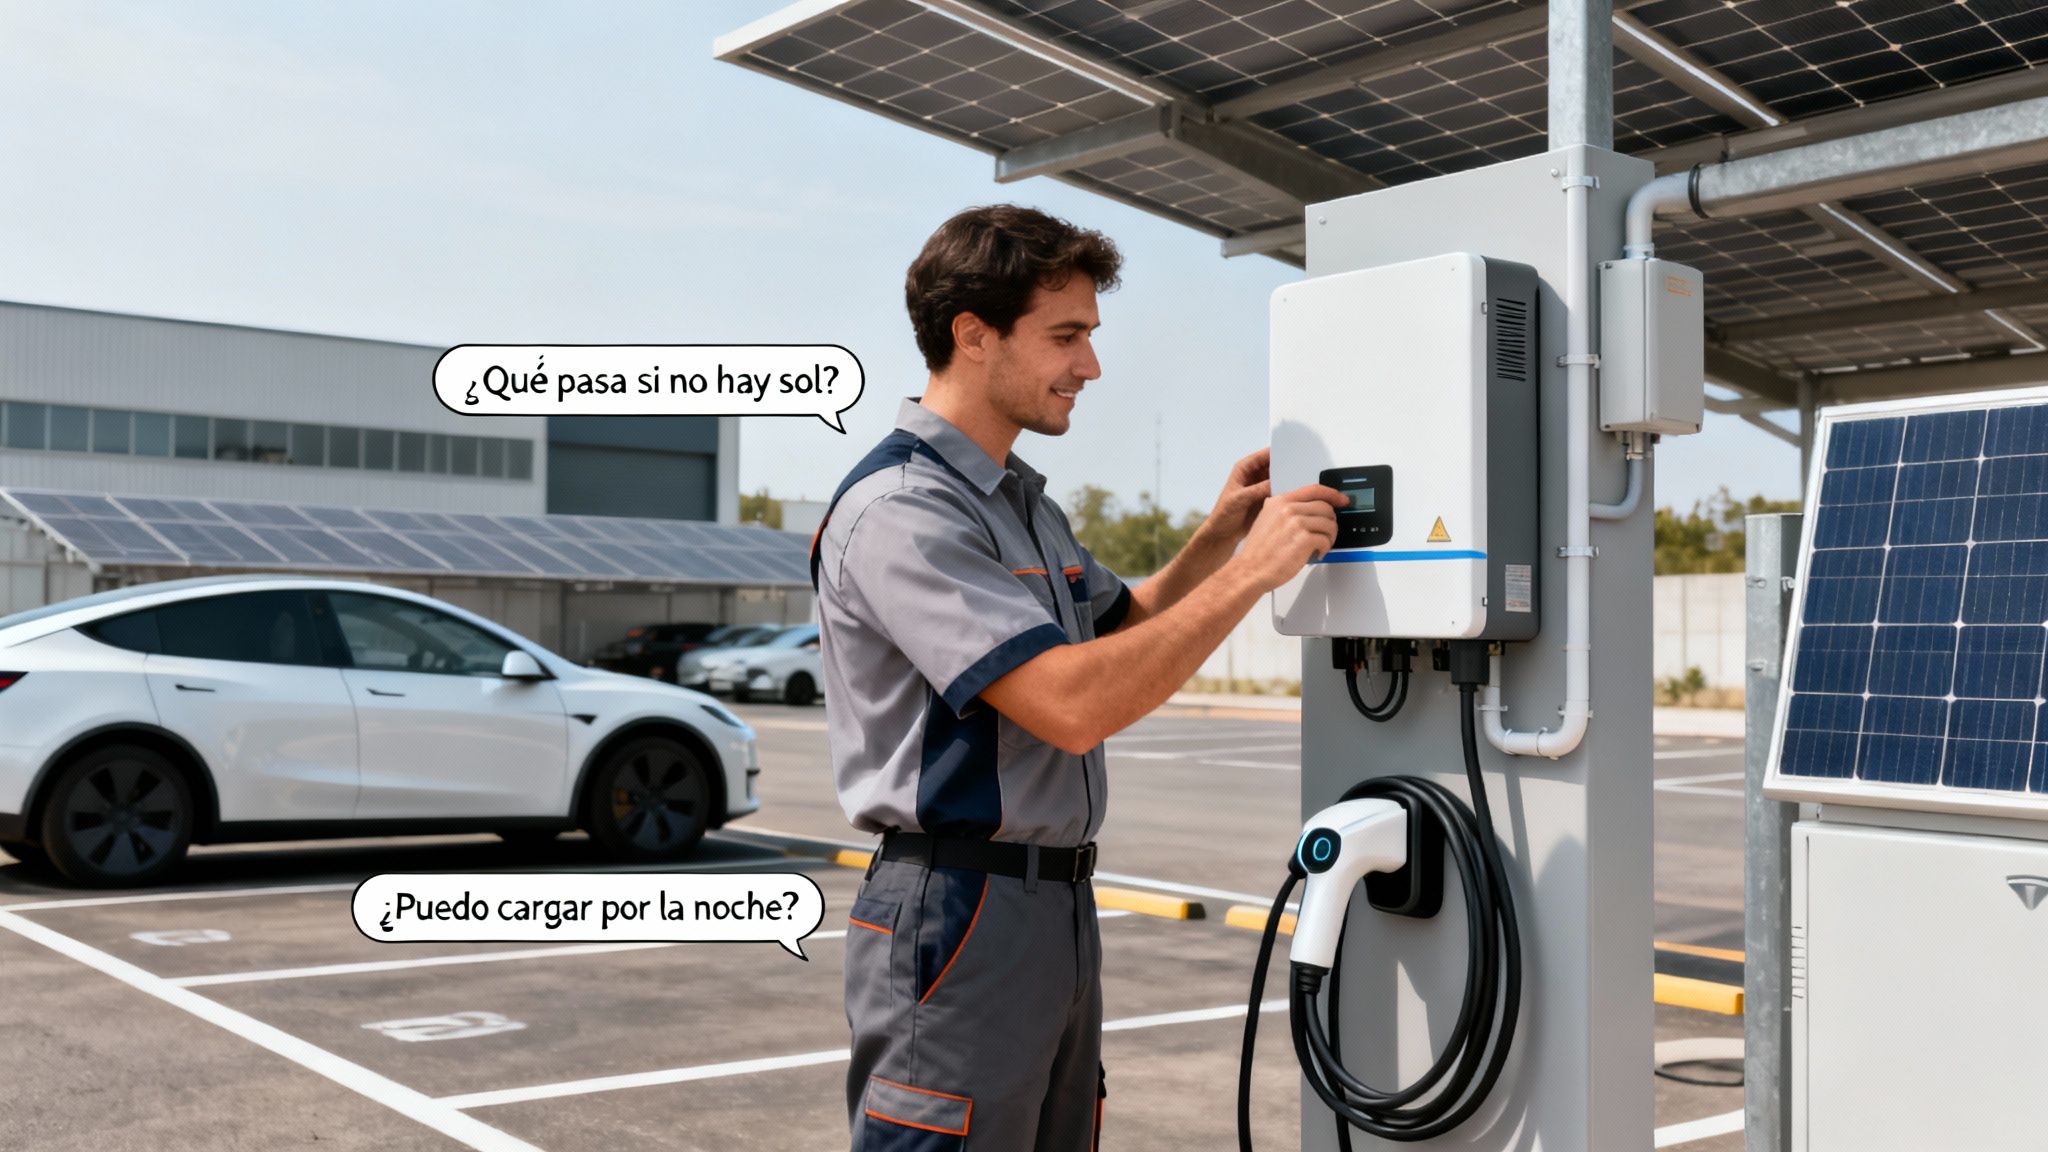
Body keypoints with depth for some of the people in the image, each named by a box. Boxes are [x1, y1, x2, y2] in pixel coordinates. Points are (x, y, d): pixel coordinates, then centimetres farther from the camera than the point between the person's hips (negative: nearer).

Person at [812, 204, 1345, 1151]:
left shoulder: (1024, 502, 14)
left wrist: (1215, 537, 11)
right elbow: (1072, 702, -26)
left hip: (1059, 904, 10)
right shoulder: (899, 509, -17)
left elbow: (1118, 630, 28)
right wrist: (1251, 570, -20)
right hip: (958, 915, -9)